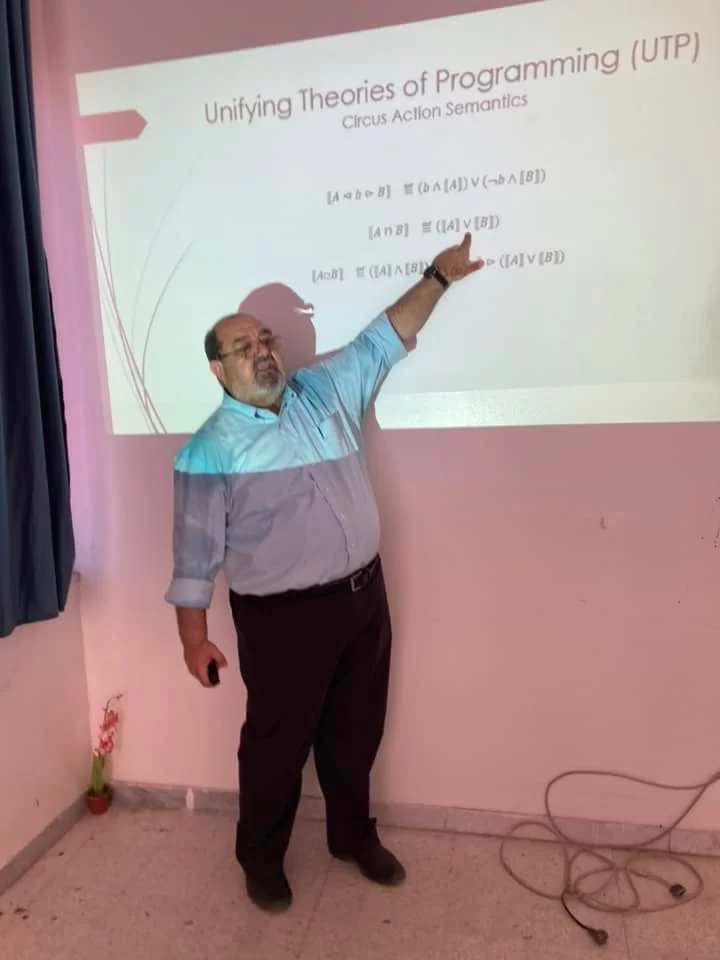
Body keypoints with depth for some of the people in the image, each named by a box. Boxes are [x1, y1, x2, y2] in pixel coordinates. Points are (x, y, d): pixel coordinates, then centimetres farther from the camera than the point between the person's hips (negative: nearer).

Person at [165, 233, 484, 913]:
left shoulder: (325, 389, 4)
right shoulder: (210, 449, -10)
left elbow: (384, 339, 12)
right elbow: (196, 551, -9)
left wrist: (437, 277, 9)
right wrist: (193, 635, -8)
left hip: (364, 596, 5)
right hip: (283, 616, -5)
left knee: (357, 731, 21)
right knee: (277, 742, 13)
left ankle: (353, 836, 45)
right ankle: (261, 859, 39)